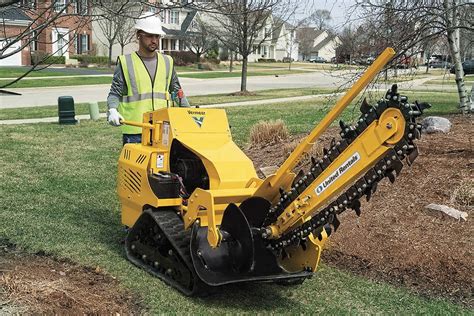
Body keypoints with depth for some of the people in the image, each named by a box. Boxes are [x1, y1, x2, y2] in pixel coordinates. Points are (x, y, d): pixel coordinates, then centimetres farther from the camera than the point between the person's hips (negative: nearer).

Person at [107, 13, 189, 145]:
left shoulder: (167, 62, 15)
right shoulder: (125, 63, 4)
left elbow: (176, 92, 20)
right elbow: (115, 93, 3)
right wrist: (112, 110, -17)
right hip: (134, 131, -3)